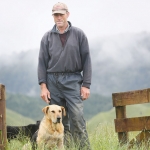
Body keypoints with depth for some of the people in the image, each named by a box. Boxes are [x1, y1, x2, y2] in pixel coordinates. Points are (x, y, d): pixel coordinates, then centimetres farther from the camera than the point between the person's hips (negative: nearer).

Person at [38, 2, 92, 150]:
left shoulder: (78, 34, 5)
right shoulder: (47, 37, 10)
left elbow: (86, 60, 3)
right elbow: (42, 62, 8)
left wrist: (86, 85, -3)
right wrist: (43, 86, -1)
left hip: (73, 80, -2)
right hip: (53, 80, 2)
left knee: (77, 117, -12)